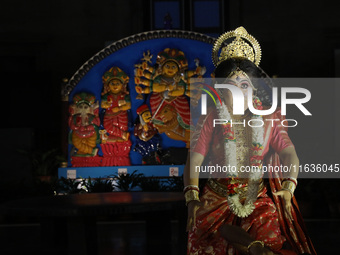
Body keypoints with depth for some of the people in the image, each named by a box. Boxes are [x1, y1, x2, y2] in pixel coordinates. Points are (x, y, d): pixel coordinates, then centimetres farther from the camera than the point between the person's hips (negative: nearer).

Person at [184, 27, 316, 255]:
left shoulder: (268, 120, 9)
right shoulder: (211, 120, 4)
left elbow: (289, 153, 1)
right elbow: (194, 159, -6)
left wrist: (289, 186, -20)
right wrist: (192, 198, -23)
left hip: (258, 197, 1)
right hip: (218, 199, -1)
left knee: (271, 233, -25)